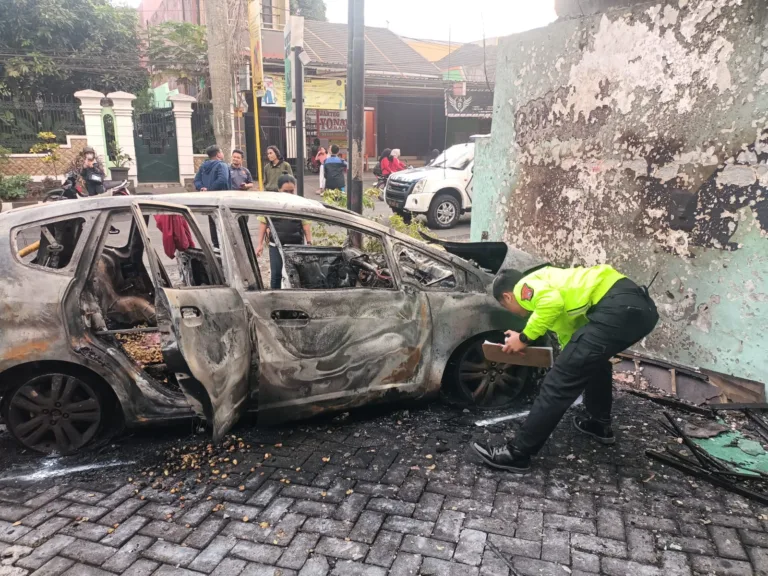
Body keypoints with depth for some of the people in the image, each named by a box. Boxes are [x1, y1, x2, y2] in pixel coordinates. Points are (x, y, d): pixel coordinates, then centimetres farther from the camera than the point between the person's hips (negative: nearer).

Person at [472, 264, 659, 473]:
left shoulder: (525, 285, 8)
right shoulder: (548, 282, 33)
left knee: (561, 379, -7)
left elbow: (552, 301, -15)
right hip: (640, 304, 10)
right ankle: (600, 425, 45)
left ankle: (517, 454, -1)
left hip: (618, 307, -10)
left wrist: (524, 338, -4)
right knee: (595, 359, 35)